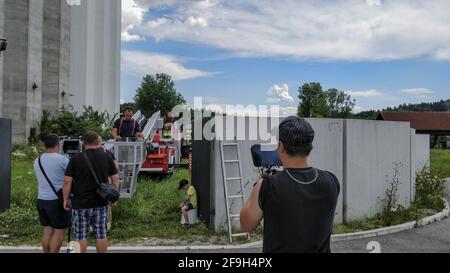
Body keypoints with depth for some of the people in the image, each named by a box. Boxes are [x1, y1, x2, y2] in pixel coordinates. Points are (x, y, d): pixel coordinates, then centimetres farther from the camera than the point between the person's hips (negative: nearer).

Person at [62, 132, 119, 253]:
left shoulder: (76, 158, -6)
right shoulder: (106, 157, 1)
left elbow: (67, 181, -9)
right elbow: (115, 178, 4)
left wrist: (66, 199, 2)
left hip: (80, 203, -2)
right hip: (101, 203, 3)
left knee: (81, 236, 9)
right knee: (101, 234, 11)